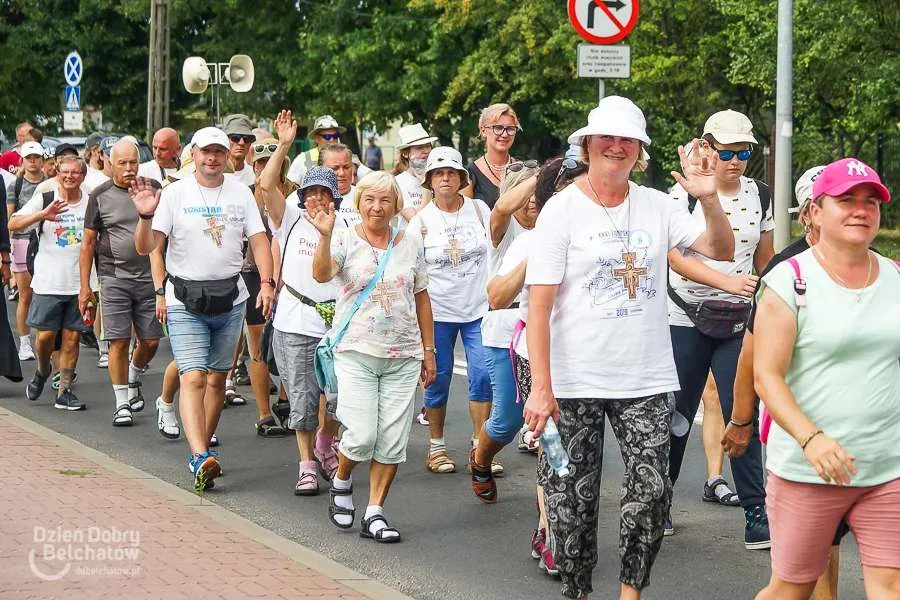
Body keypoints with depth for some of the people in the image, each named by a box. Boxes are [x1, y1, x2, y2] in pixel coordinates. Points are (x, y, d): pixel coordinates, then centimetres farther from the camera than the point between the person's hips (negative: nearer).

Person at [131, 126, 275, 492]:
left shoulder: (240, 193, 5)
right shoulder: (175, 193, -4)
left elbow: (259, 239, 2)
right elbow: (146, 247, -9)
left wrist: (267, 282, -12)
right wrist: (146, 217, -28)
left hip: (230, 299, 4)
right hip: (186, 302, -4)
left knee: (217, 378, 11)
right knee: (193, 377, -15)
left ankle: (202, 451, 24)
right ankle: (201, 459, -26)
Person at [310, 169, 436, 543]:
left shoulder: (411, 246, 8)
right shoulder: (346, 240, -3)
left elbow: (421, 299, 14)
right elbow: (321, 274, -22)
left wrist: (428, 350, 13)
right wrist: (325, 237, -38)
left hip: (403, 357, 3)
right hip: (356, 354, -3)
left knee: (393, 440, 0)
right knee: (362, 436, -11)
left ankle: (375, 513, 11)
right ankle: (341, 483, 21)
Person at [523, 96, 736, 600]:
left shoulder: (657, 206, 6)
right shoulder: (563, 208, -4)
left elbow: (721, 251, 2)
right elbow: (539, 304, -8)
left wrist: (710, 199, -16)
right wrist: (541, 387, -15)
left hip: (647, 382, 2)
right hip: (575, 385, -2)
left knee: (652, 491, -4)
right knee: (573, 498, 5)